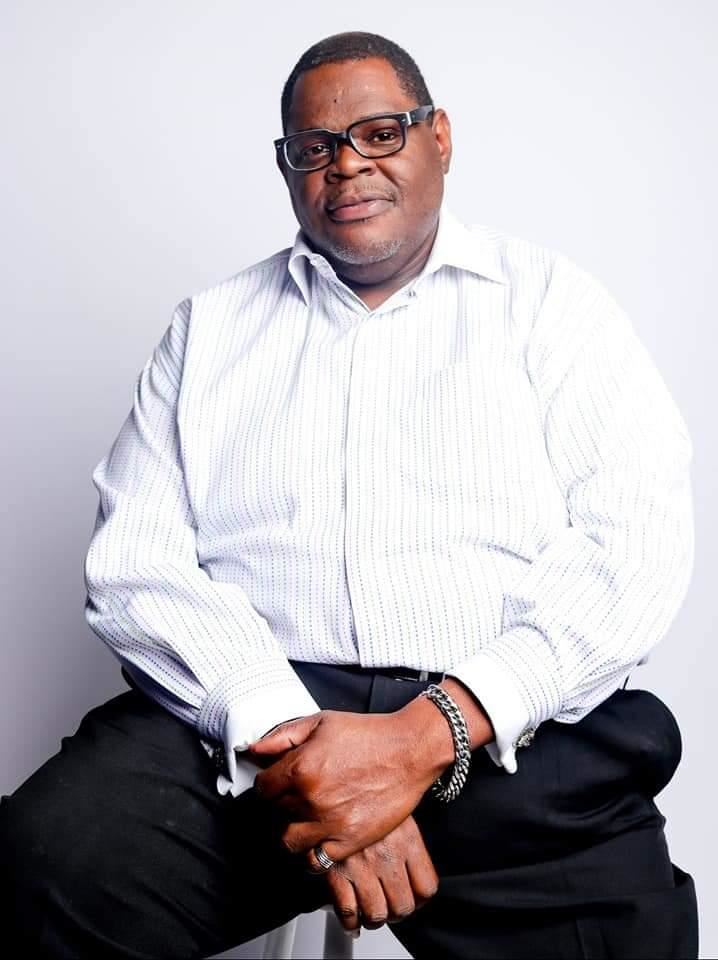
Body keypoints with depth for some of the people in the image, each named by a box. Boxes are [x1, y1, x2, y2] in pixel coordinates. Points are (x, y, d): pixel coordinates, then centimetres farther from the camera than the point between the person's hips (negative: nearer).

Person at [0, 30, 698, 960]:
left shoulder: (549, 301, 9)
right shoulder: (210, 326, 15)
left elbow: (636, 546, -3)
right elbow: (135, 560, 4)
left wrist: (428, 734, -15)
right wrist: (284, 730, -14)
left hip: (507, 730, -1)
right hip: (242, 716, 2)